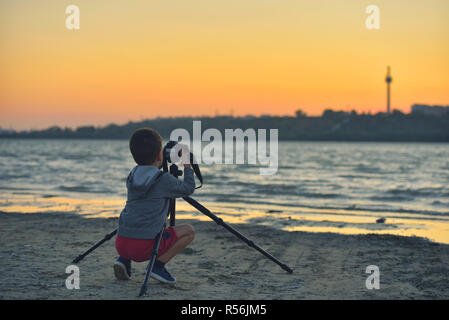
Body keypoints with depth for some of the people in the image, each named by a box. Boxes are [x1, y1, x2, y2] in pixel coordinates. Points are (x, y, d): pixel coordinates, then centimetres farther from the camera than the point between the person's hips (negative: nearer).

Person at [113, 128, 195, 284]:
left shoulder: (132, 177, 11)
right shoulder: (165, 180, -5)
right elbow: (189, 188, 12)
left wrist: (158, 167, 36)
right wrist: (187, 164, 21)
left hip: (121, 243, 6)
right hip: (145, 246, -6)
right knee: (189, 231, 10)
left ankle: (124, 259, 13)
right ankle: (158, 265, -1)